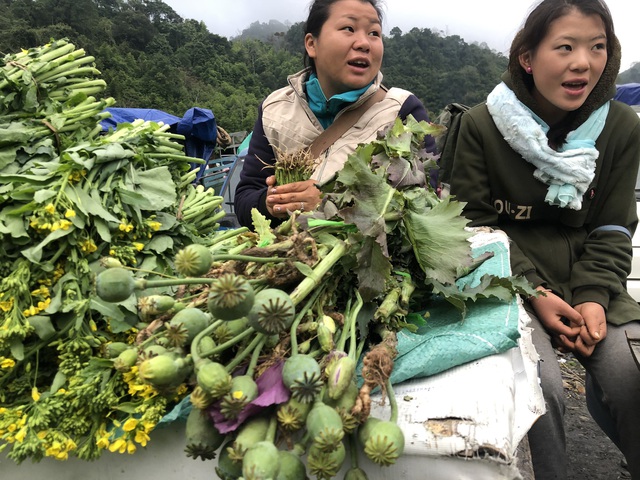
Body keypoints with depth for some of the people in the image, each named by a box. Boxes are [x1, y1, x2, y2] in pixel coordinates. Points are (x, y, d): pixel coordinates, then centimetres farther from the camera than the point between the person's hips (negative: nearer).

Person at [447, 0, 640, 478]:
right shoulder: (481, 125, -8)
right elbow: (476, 223, -6)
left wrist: (595, 296, -11)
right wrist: (534, 293, -15)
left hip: (588, 281, 3)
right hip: (509, 279, -3)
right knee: (543, 388, -20)